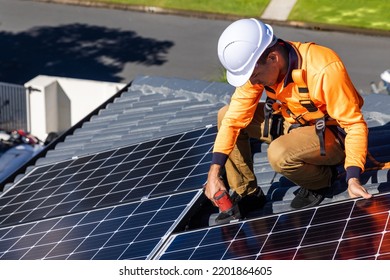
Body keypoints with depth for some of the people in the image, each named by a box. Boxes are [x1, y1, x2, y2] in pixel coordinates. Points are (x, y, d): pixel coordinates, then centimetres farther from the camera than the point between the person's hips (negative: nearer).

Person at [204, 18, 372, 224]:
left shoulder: (324, 70, -33)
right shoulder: (256, 66, -15)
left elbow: (354, 124, -26)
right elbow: (234, 118, -11)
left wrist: (353, 179, -34)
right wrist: (214, 173, -17)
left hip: (330, 134, -7)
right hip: (291, 122, 7)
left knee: (279, 154, -34)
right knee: (225, 115, -3)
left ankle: (322, 178, -2)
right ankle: (245, 191, 8)